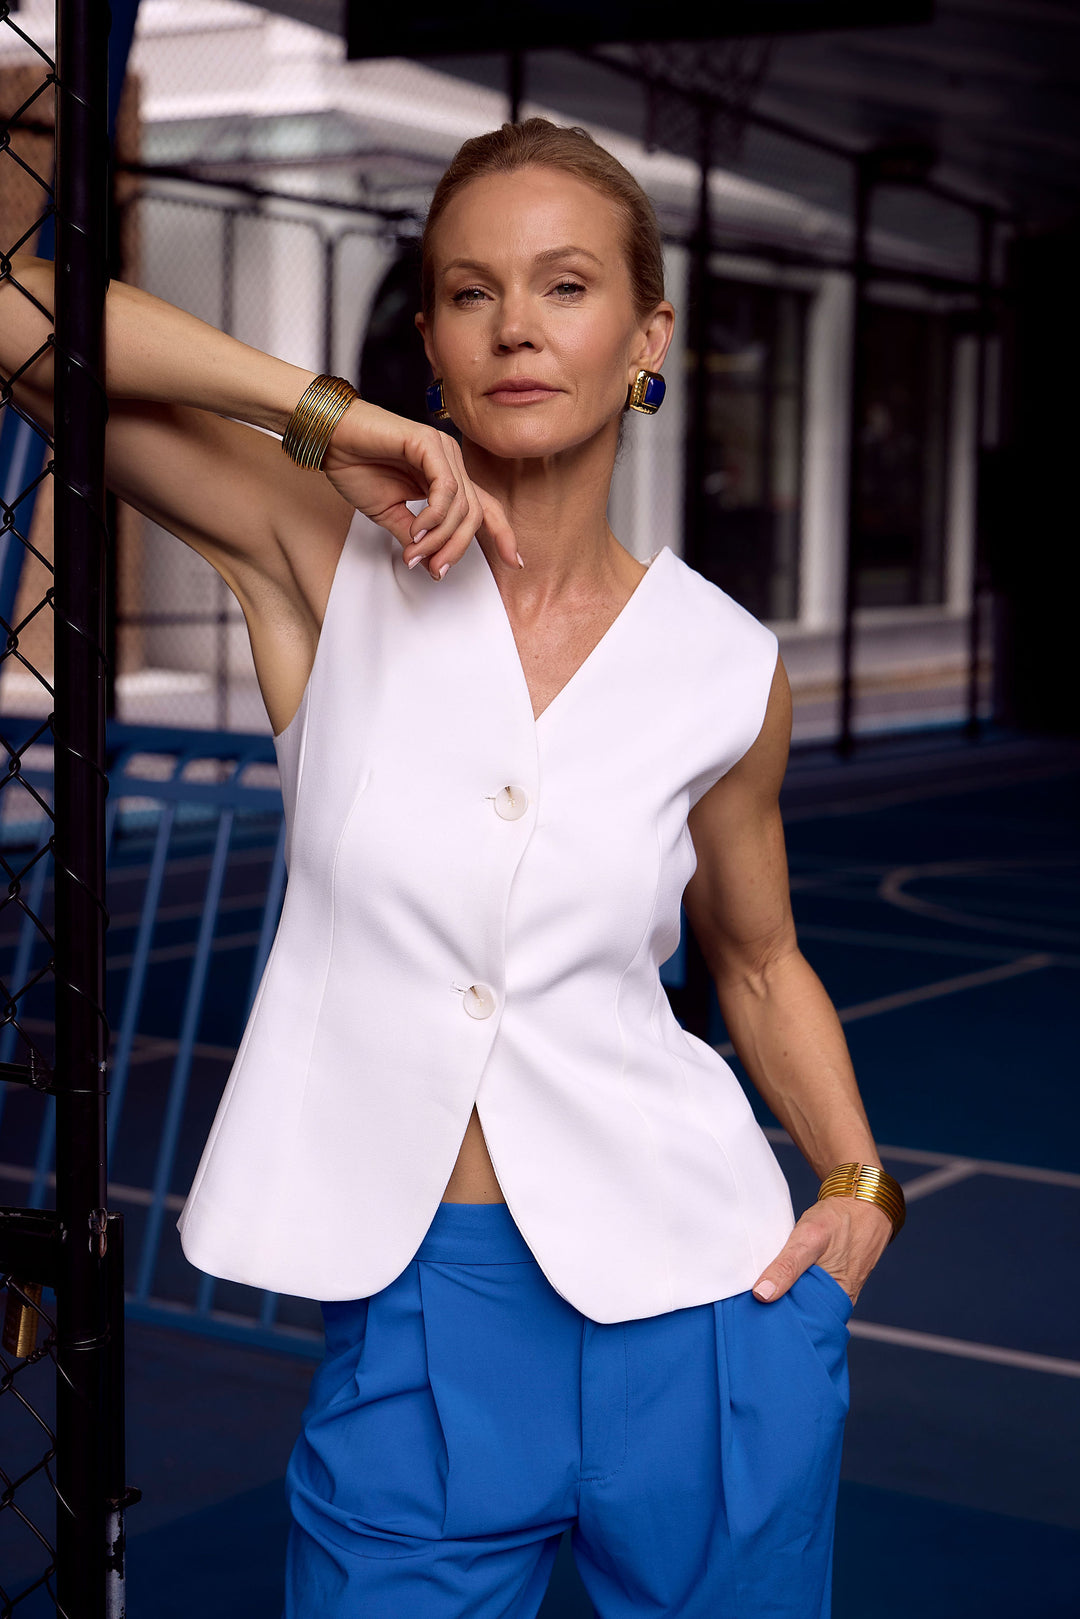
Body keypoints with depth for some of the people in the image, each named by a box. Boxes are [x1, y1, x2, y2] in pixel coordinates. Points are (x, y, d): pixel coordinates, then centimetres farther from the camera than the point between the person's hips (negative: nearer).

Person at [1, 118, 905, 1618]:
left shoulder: (727, 666, 0)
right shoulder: (332, 557, -4)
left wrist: (859, 1182, 3)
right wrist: (321, 414, -16)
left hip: (699, 1314, 2)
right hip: (410, 1326, -1)